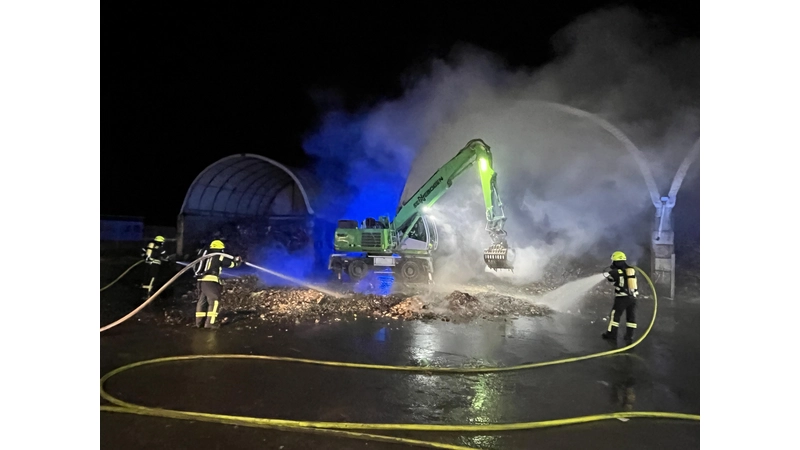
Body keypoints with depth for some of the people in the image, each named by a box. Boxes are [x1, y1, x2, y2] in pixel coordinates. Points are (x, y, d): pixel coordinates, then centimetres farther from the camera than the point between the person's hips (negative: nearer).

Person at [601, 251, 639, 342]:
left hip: (621, 297, -5)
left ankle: (611, 334, 11)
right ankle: (629, 335, 15)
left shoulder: (617, 272, -13)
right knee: (631, 316, 11)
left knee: (615, 315, 6)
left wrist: (611, 268, 18)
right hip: (633, 297, 5)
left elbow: (607, 275, 4)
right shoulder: (632, 270, 3)